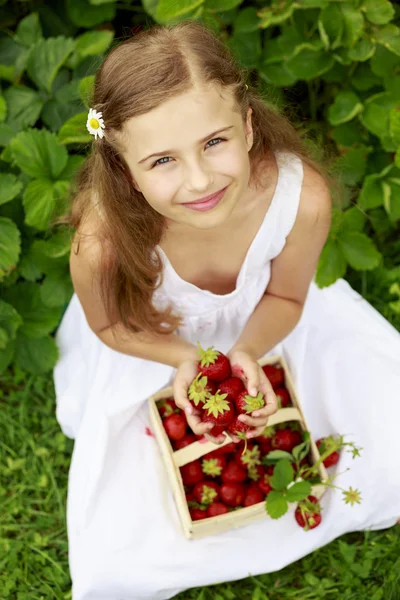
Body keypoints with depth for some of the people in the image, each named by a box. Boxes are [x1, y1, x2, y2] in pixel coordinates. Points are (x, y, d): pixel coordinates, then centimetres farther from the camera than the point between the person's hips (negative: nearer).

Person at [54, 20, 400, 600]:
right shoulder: (104, 242, -40)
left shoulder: (303, 197, -36)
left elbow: (286, 296, -12)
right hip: (154, 356, -2)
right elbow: (111, 325, -14)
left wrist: (247, 352, -31)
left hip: (265, 334, 2)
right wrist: (184, 359, -31)